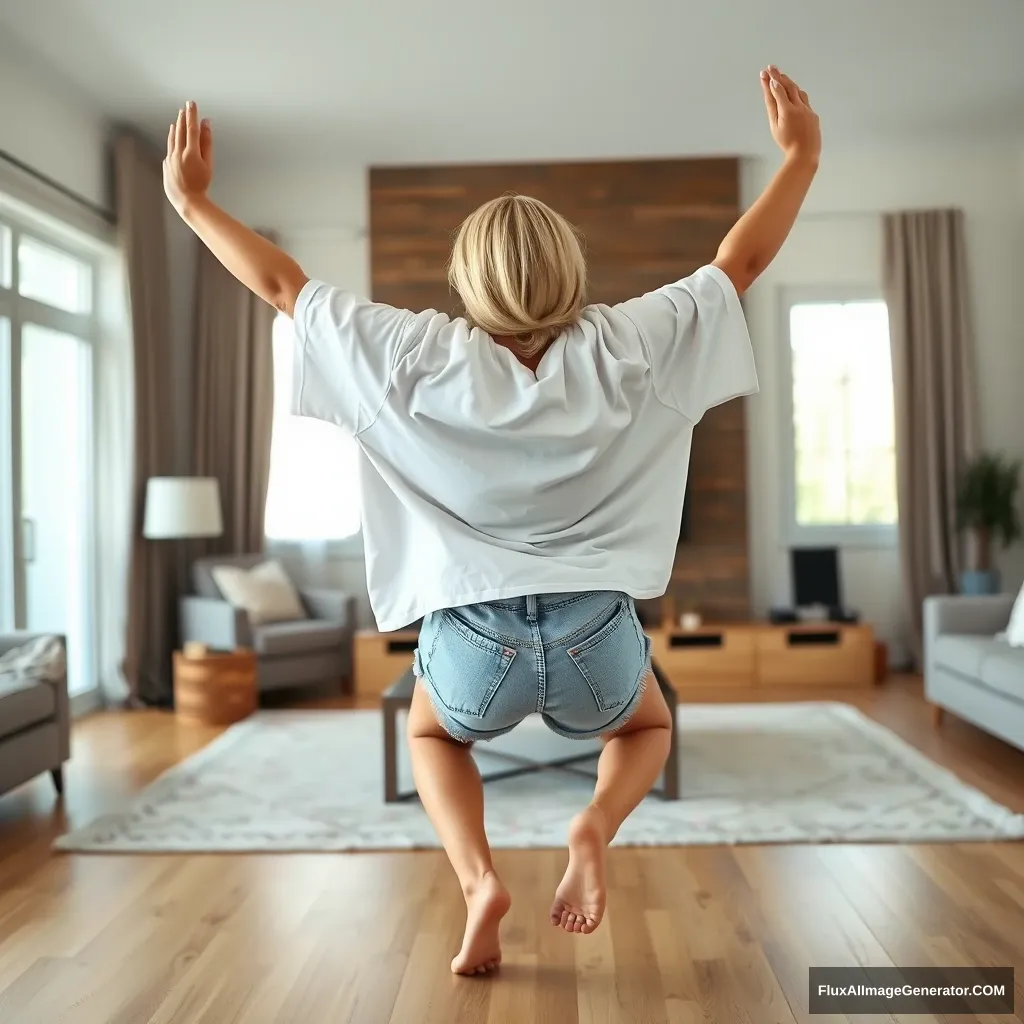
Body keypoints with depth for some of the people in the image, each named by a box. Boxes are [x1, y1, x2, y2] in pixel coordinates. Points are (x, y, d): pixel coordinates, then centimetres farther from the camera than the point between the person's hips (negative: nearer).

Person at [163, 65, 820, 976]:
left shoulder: (421, 359, -7)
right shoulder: (624, 349, -6)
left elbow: (282, 284, 1)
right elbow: (741, 263, 4)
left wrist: (192, 199, 14)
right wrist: (802, 155, 16)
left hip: (474, 642, 0)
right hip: (597, 639, 1)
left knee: (433, 735, 35)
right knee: (647, 729, 35)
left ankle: (477, 875, 9)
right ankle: (596, 828, 3)